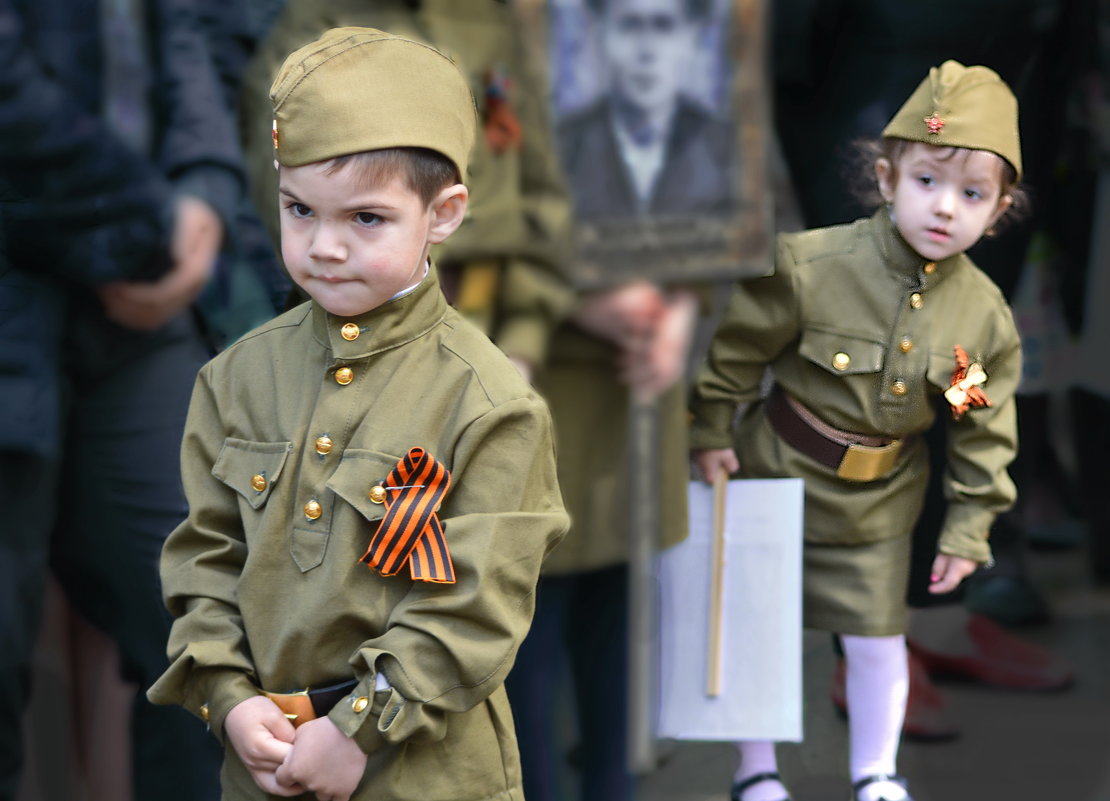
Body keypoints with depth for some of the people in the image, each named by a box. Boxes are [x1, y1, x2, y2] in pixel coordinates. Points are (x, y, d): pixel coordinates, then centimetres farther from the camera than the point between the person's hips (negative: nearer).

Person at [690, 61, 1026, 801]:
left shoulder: (986, 316, -11)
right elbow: (735, 347, -9)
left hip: (880, 500, 2)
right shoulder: (812, 266, -23)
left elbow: (986, 434, -1)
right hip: (779, 473, -2)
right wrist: (712, 433, -3)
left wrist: (967, 530, 1)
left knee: (878, 637, 9)